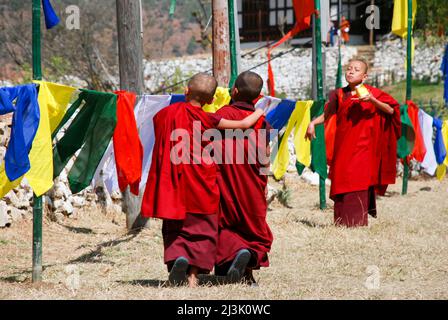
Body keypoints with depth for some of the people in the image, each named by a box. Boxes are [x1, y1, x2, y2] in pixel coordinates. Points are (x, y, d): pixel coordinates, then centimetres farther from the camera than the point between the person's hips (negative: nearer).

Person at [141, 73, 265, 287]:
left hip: (171, 187, 2)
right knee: (201, 230, 8)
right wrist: (259, 113, 17)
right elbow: (244, 124, -2)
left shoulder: (164, 114, -1)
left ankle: (176, 257, -14)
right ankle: (193, 274, -3)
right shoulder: (206, 120, -8)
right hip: (200, 188, -2)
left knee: (174, 229, 13)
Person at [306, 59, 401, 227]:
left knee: (358, 183, -8)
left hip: (362, 146, -3)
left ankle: (358, 221, -6)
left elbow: (391, 110, -7)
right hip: (343, 146, 3)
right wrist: (313, 123, 4)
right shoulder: (339, 94, 9)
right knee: (341, 183, 1)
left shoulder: (371, 93, 0)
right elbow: (328, 114, 19)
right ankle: (343, 221, 6)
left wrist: (372, 101, -21)